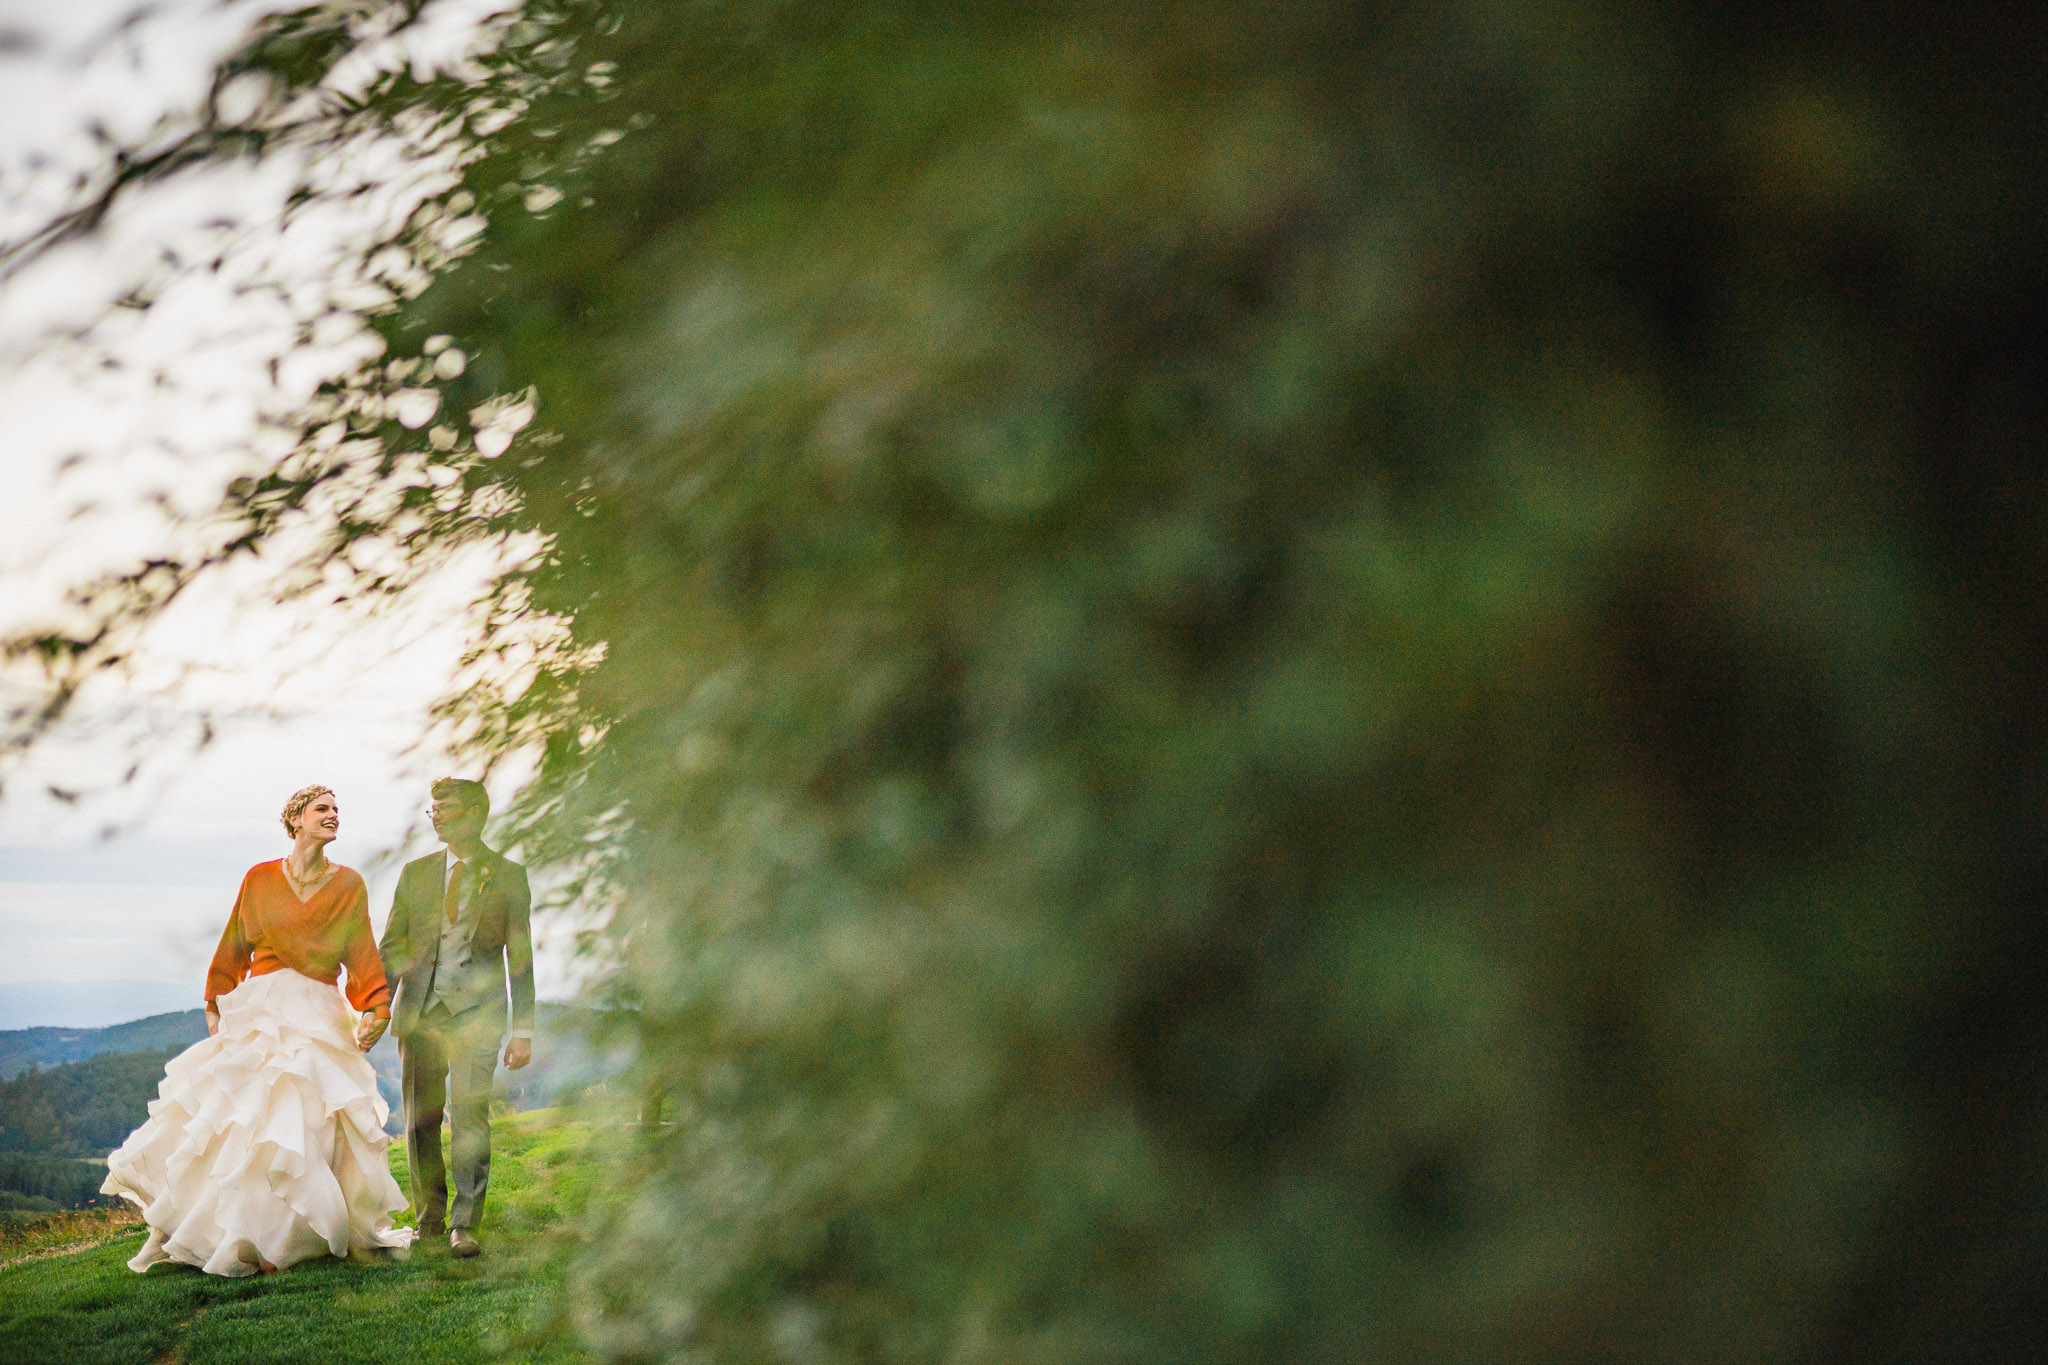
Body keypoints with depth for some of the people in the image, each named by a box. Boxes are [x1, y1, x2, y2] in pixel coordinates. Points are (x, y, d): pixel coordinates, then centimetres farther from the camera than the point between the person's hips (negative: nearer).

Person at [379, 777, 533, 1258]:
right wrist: (413, 970, -4)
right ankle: (430, 1216, 17)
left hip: (476, 1011, -3)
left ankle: (464, 1226, -10)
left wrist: (523, 1030, 0)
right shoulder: (416, 873, 13)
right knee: (420, 1120, 3)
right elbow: (390, 947, 17)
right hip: (419, 1013, 3)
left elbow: (521, 957, 4)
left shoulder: (508, 875, 6)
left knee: (470, 1116, -13)